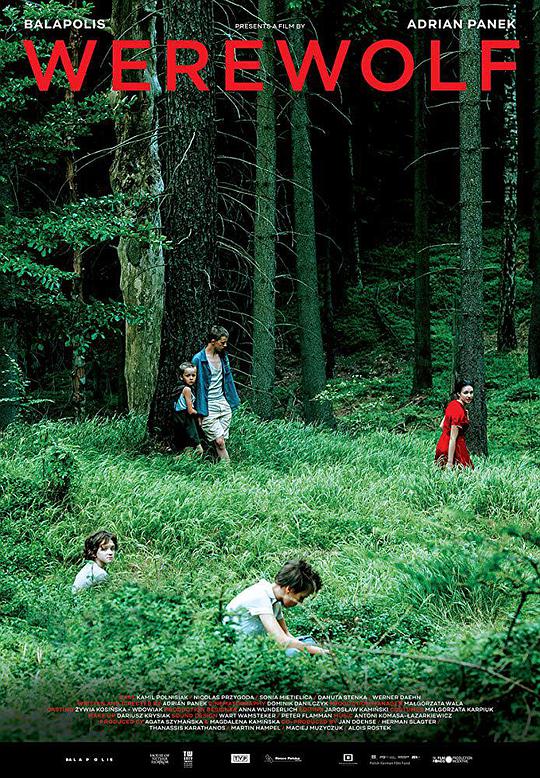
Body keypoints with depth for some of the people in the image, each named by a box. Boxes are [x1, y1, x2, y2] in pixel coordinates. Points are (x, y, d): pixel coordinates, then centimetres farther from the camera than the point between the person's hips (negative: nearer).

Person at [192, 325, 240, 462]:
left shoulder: (222, 355, 9)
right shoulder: (199, 359, -11)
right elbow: (197, 386, -9)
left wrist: (232, 401, 15)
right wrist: (200, 413, -10)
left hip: (223, 403, 6)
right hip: (209, 407, -6)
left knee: (222, 441, 4)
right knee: (219, 442, -10)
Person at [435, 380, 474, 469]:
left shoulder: (453, 404, 3)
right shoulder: (459, 411, -22)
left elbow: (442, 426, 14)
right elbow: (453, 439, -24)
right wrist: (450, 463, -24)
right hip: (454, 448, -9)